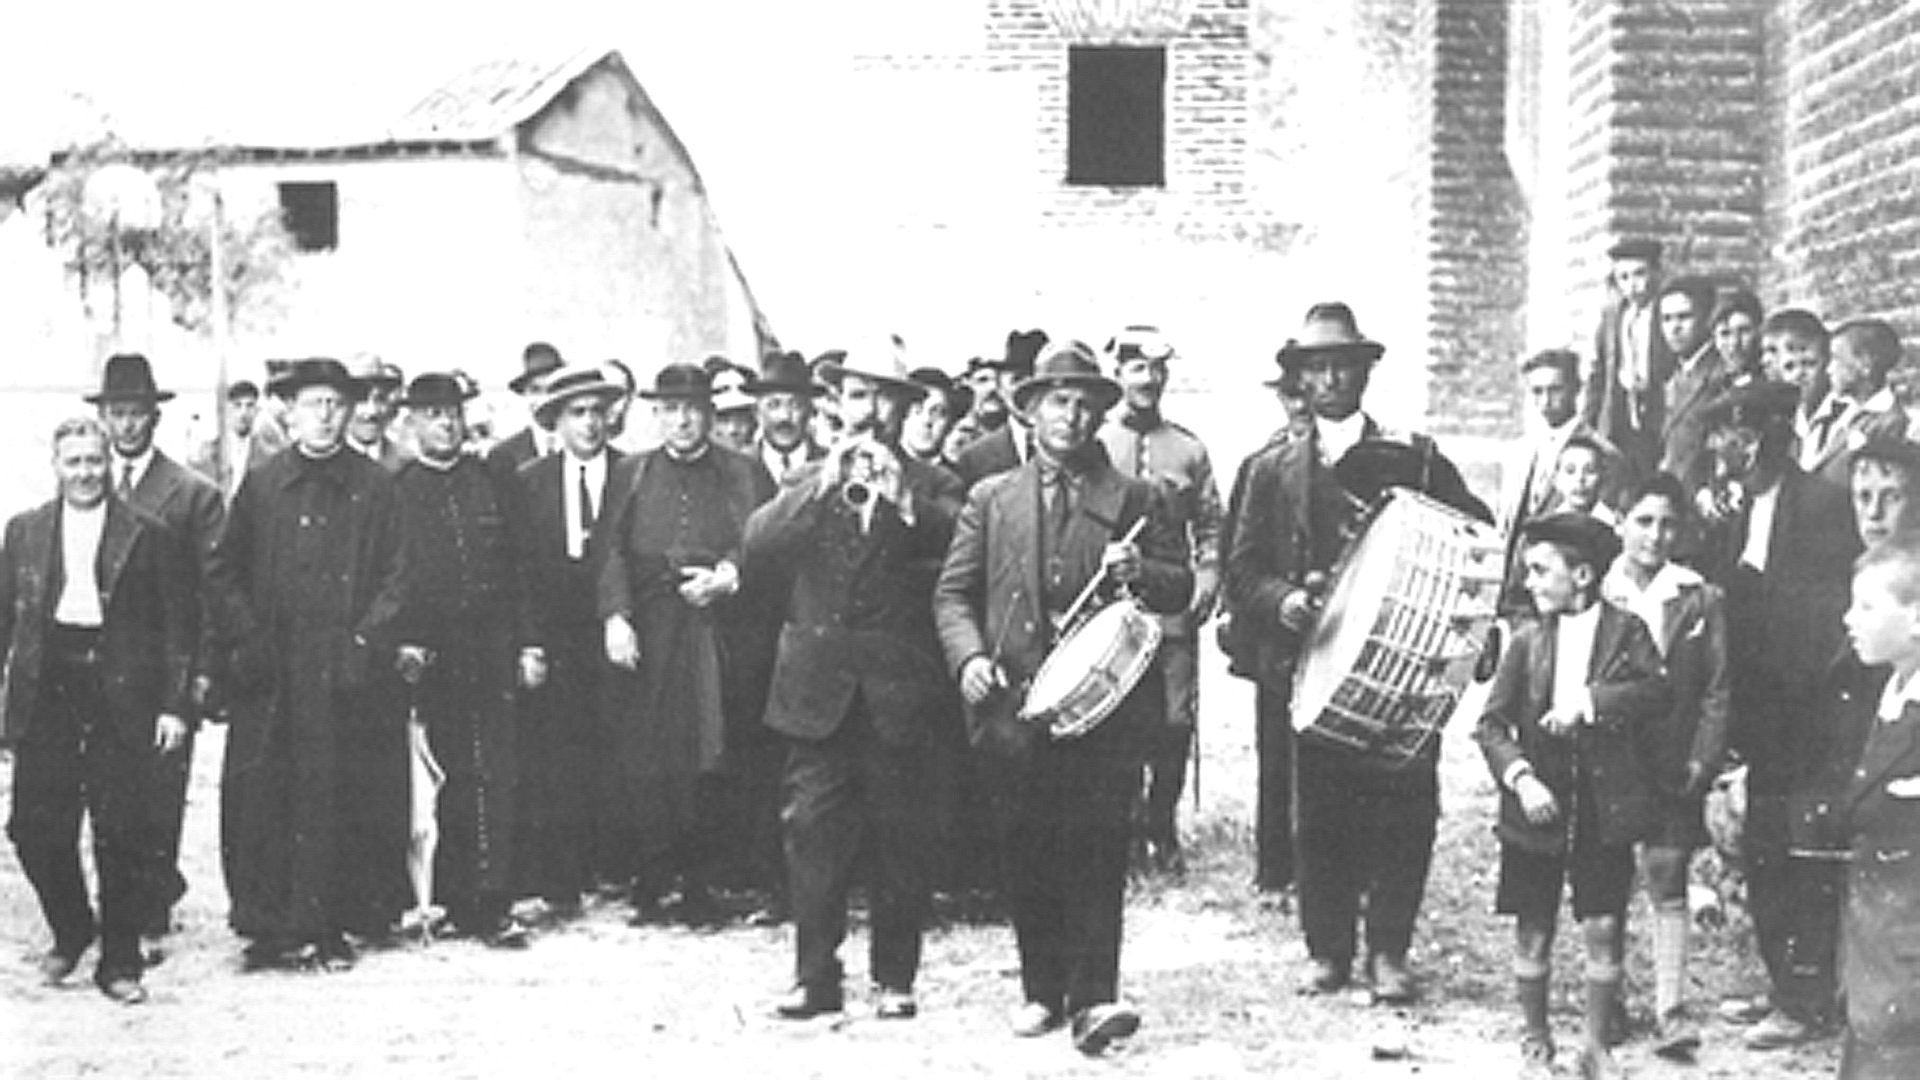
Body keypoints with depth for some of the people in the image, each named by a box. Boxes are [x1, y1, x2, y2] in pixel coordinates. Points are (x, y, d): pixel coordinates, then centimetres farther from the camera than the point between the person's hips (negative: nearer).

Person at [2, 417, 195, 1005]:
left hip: (123, 698, -2)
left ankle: (119, 962, 12)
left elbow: (178, 624, 1)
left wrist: (175, 705, -6)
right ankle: (69, 933, 28)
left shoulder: (149, 534, 1)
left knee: (124, 834, 0)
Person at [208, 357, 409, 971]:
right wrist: (247, 639, -3)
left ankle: (330, 927, 8)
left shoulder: (375, 489, 5)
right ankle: (272, 926, 6)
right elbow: (226, 572, 10)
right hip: (272, 672, 1)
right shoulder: (260, 487, 8)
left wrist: (365, 640, -8)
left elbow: (395, 576, 3)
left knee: (342, 797, 0)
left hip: (347, 670, -1)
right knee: (265, 798, -1)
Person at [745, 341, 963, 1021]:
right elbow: (757, 543, -5)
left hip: (896, 687, -1)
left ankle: (894, 977, 12)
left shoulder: (930, 486, 7)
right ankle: (815, 973, 6)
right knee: (812, 829, -1)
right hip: (817, 683, 2)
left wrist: (903, 499, -23)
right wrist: (823, 485, -15)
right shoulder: (808, 482, 13)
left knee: (897, 832, 2)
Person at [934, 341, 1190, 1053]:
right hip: (1013, 705, 2)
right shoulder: (991, 499, 13)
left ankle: (1092, 998, -10)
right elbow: (953, 592, 11)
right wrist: (968, 655, -7)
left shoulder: (1133, 500, 10)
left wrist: (1139, 572, -13)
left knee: (1098, 847, -9)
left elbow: (1181, 588, 8)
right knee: (1025, 853, 5)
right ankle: (1043, 990, 17)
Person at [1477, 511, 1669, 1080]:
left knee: (1603, 929, 3)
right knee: (1533, 933, 7)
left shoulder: (1626, 630, 0)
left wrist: (1588, 702, -23)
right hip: (1538, 808, 1)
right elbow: (1492, 723, -1)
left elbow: (1656, 692, -15)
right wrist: (1520, 777, -15)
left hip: (1605, 808, -1)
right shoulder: (1528, 639, 2)